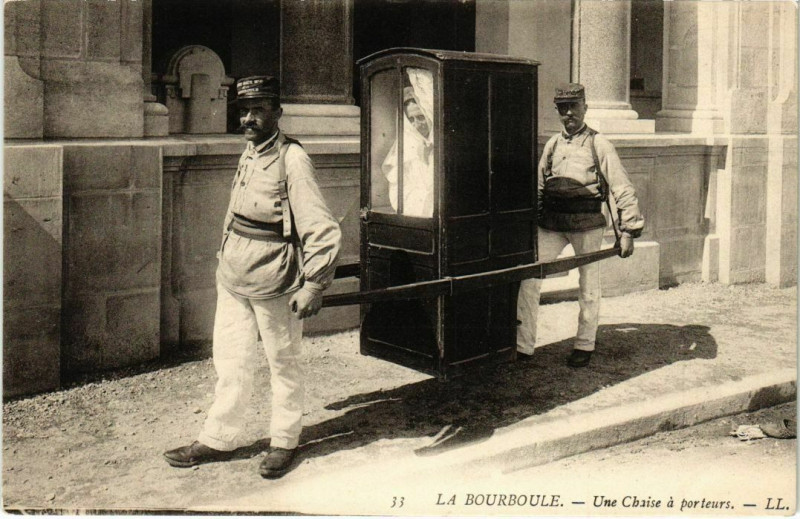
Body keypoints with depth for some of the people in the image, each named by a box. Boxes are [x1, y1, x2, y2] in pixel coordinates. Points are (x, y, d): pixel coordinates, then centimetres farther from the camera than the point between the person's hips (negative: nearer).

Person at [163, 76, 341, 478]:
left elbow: (322, 230, -18)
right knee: (229, 362, 14)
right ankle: (218, 440, 26)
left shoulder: (292, 159, -15)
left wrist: (313, 285, -20)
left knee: (283, 363, 10)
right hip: (232, 277, 7)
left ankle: (284, 442, 26)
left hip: (274, 284, -7)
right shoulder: (249, 153, 10)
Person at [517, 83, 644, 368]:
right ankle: (523, 344, 2)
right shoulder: (552, 144, 12)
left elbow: (624, 189, -2)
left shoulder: (598, 145, -1)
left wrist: (628, 231, -8)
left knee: (588, 286, 9)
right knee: (528, 277, -5)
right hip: (551, 222, 4)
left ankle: (584, 345, 25)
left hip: (587, 224, -3)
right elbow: (539, 187, 20)